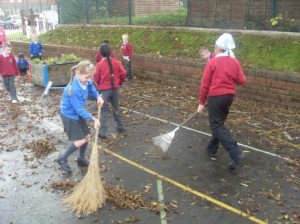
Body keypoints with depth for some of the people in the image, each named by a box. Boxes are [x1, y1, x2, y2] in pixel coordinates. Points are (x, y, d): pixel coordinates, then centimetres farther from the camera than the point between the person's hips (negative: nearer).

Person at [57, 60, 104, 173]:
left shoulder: (85, 80, -13)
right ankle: (62, 159, 14)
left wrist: (98, 96, -1)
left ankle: (81, 159, 36)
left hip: (78, 113, 8)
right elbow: (79, 109, -28)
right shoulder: (74, 89, -36)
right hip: (69, 115, -8)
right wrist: (93, 119, -21)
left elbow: (91, 86, 14)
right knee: (80, 141, -9)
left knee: (86, 137, 13)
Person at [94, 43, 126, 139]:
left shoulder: (99, 64, -8)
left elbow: (96, 79, -2)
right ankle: (120, 127, 26)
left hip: (105, 90, -3)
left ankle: (103, 132, -6)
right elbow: (123, 73, -3)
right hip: (115, 89, 3)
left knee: (103, 110, 1)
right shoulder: (116, 62, -2)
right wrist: (119, 82, 15)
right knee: (116, 109, 18)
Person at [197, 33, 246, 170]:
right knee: (219, 123, 21)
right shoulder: (235, 62, 2)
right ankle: (212, 149, 32)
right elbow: (242, 81, 2)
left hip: (215, 97, -6)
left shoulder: (212, 62, -10)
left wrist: (202, 102, -2)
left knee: (217, 126, -1)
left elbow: (205, 84, -9)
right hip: (229, 96, 6)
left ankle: (236, 154, -11)